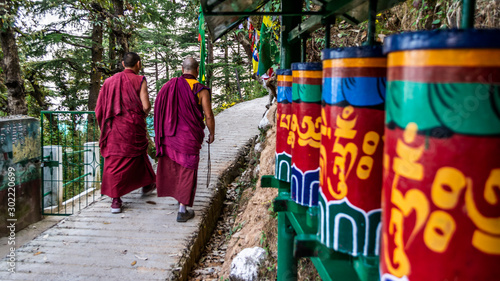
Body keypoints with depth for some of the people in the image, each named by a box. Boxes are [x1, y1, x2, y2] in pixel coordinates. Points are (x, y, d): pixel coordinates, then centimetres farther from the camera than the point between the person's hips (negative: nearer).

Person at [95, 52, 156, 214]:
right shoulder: (139, 81, -4)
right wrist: (144, 114, 9)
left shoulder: (110, 81, 8)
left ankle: (116, 200, -2)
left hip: (113, 128, 3)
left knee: (114, 162, 3)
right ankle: (147, 184, 40)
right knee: (138, 154, 20)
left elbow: (99, 107, 5)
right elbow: (146, 105, -12)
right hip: (133, 126, -2)